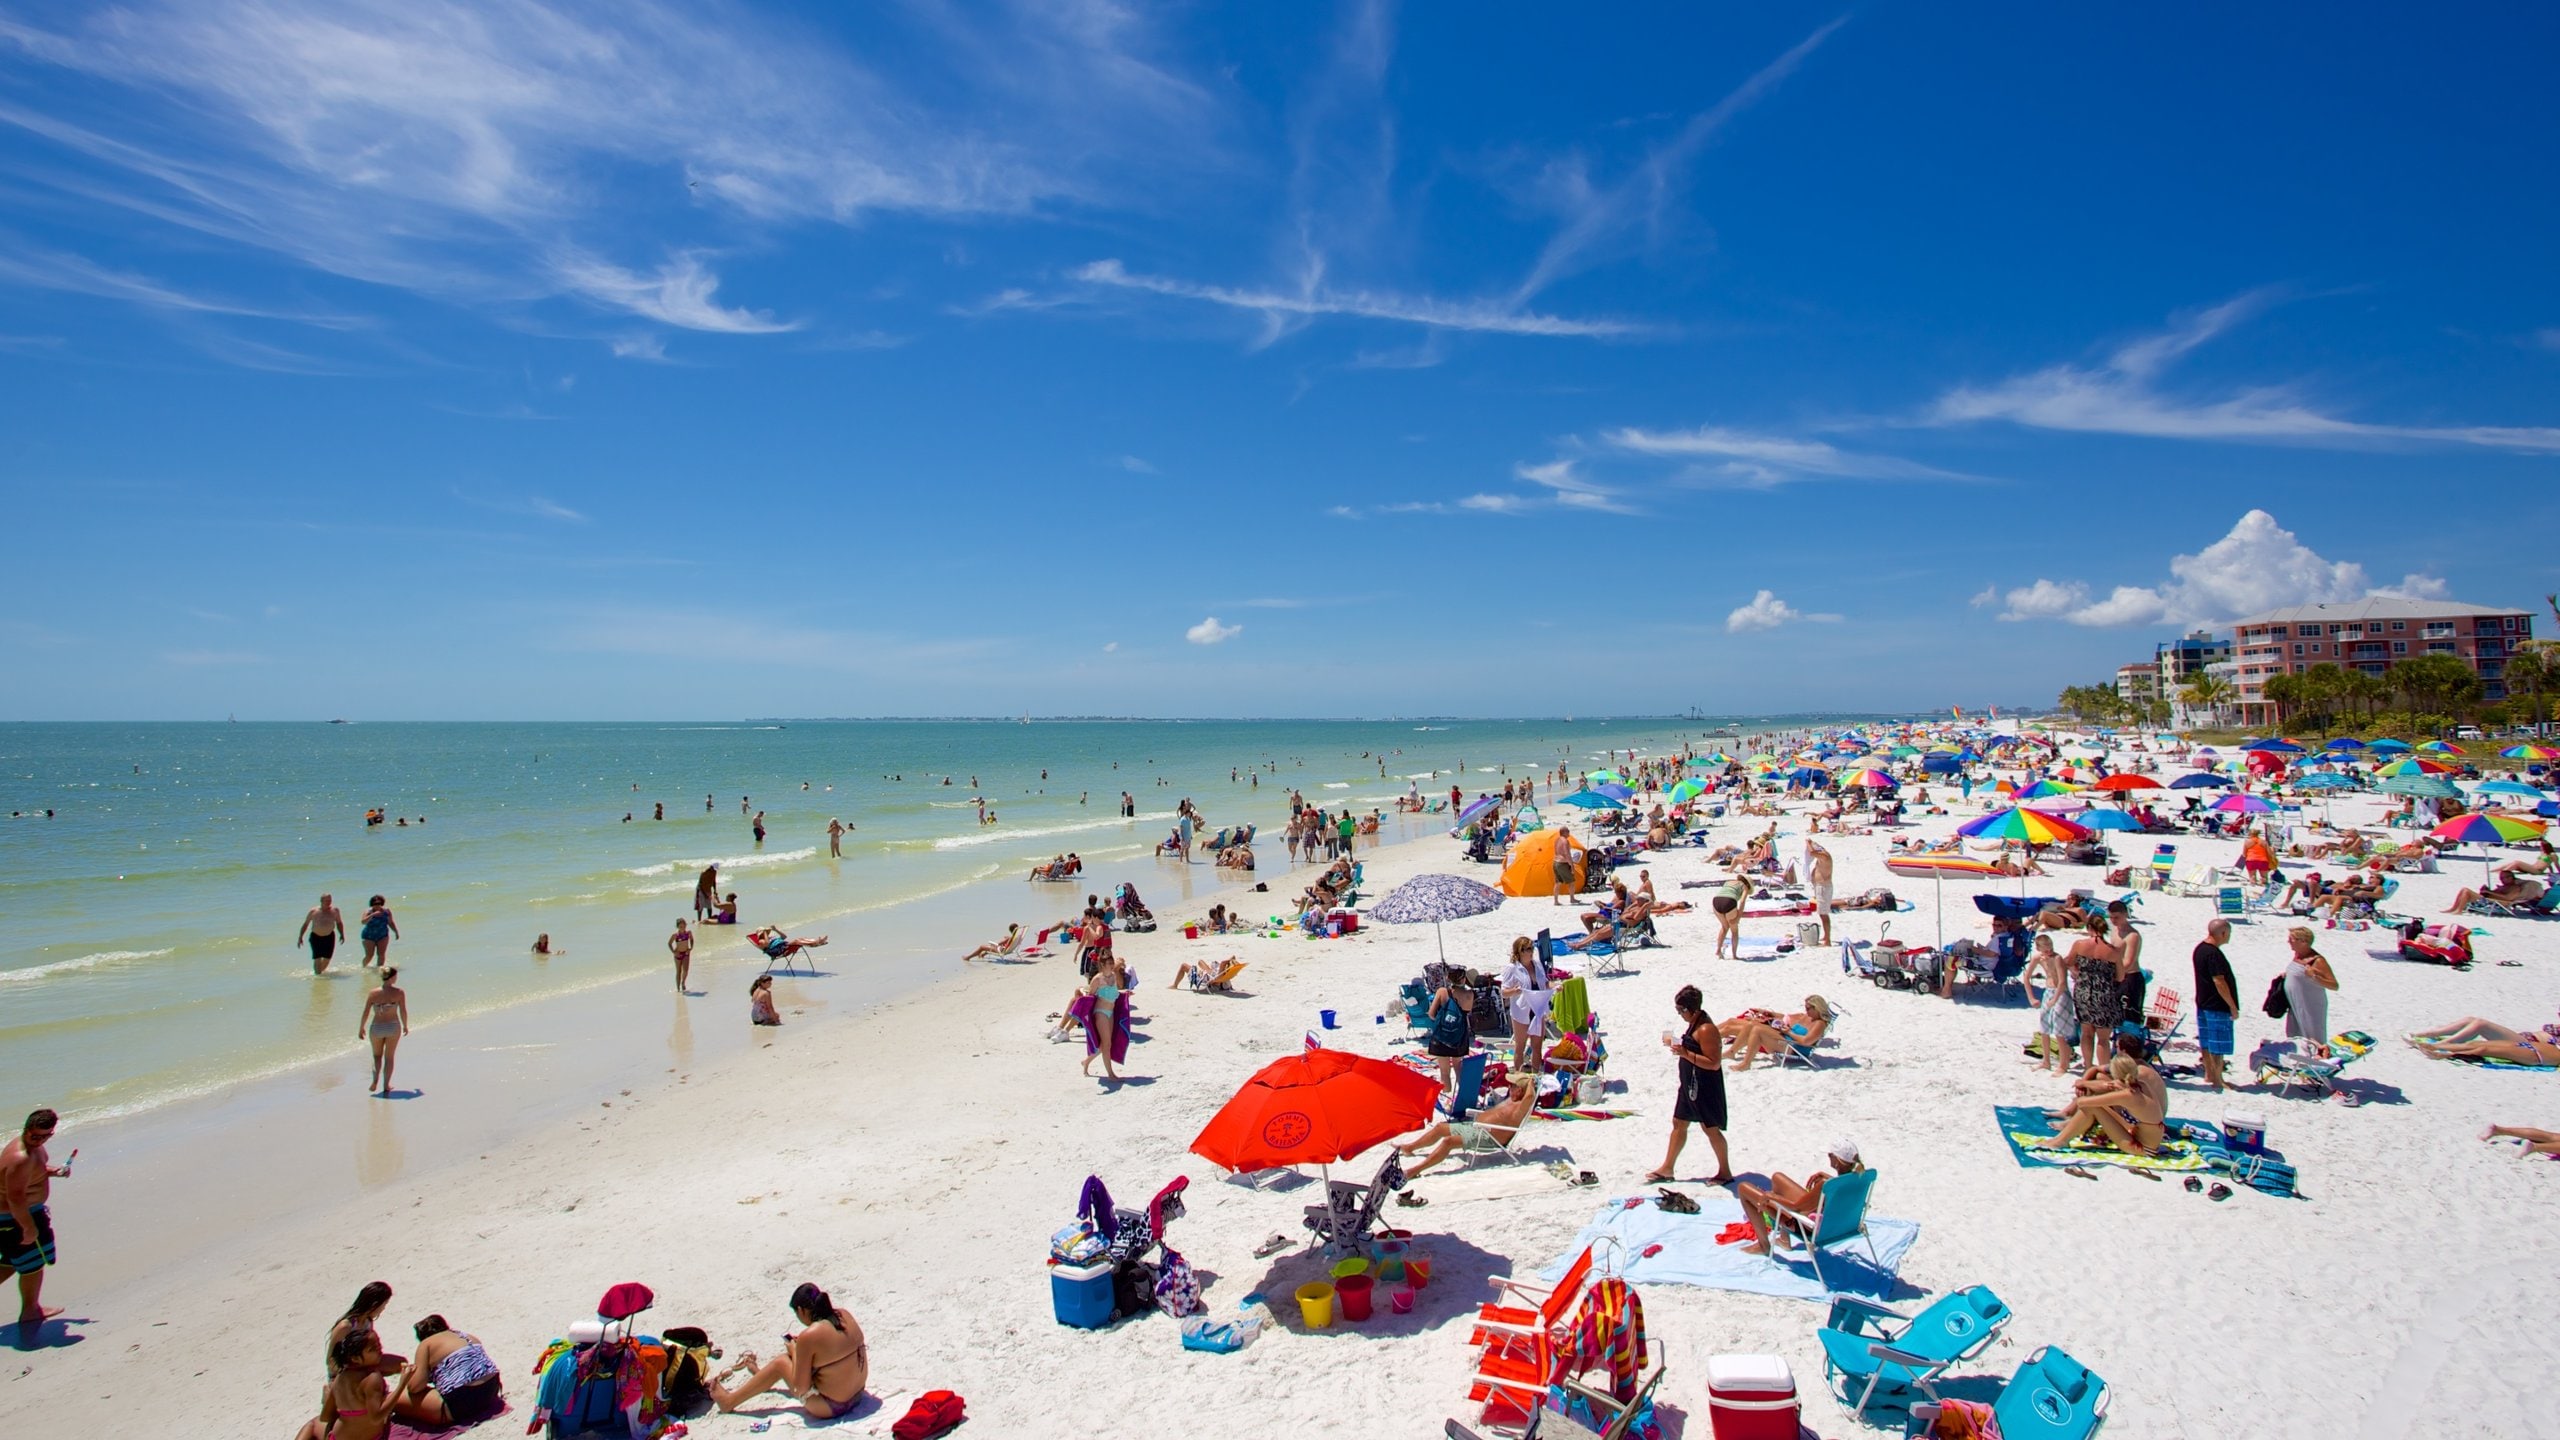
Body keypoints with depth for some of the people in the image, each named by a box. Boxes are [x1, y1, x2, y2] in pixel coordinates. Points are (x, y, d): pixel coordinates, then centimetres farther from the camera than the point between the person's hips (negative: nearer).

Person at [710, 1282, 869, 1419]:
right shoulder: (843, 1315, -4)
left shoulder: (808, 1336, -23)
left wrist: (794, 1351, -1)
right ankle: (761, 1372, 53)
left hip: (831, 1406, -7)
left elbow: (801, 1388, -13)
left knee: (780, 1363, 11)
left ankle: (730, 1401, 30)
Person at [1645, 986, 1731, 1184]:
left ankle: (1725, 1172, 18)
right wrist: (1676, 1043, 3)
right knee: (1679, 1123, 16)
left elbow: (1714, 1063, -27)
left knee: (1710, 1128, 3)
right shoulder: (1694, 1024, 7)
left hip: (1705, 1087, -10)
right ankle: (1667, 1168, 25)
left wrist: (1686, 1054, -31)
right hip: (1690, 1084, 10)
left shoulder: (1706, 1030, -24)